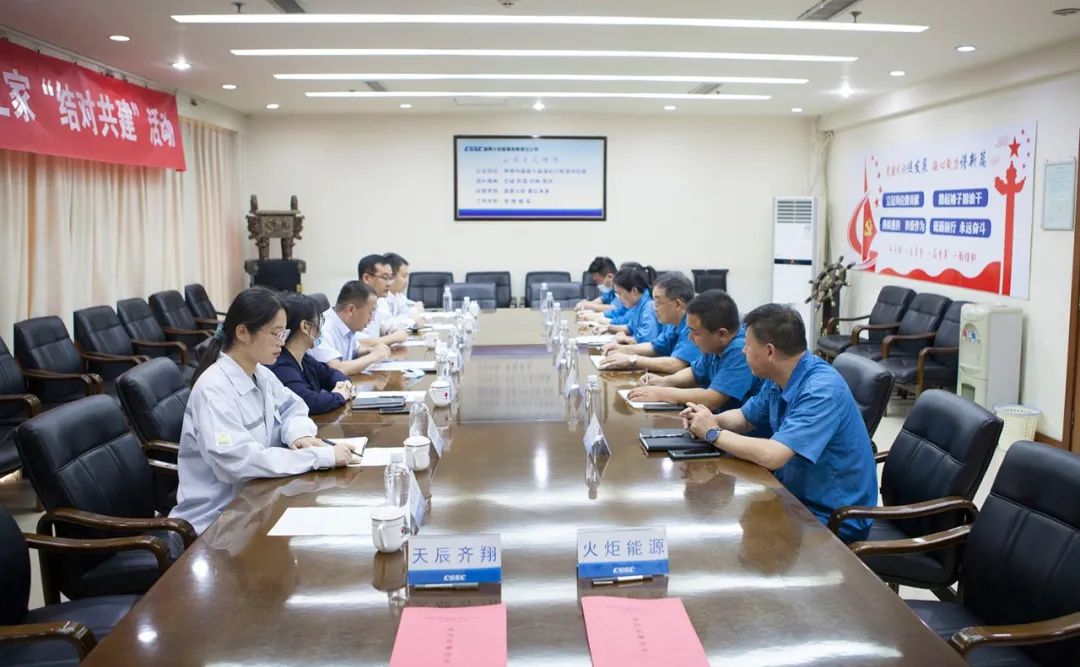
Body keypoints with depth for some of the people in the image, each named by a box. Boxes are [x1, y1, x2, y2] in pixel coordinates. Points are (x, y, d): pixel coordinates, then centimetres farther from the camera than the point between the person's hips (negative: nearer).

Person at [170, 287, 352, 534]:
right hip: (216, 519, -7)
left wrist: (300, 435, -7)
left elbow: (292, 407, 17)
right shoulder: (214, 389, -22)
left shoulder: (261, 374, 3)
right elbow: (239, 461, -31)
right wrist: (322, 456, -31)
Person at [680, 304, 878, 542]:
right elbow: (745, 417, 16)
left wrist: (713, 433, -20)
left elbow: (772, 456, -35)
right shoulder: (778, 379, -1)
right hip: (794, 494, 8)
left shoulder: (822, 390, -27)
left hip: (831, 518, -8)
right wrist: (709, 419, -6)